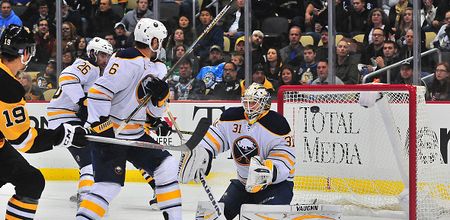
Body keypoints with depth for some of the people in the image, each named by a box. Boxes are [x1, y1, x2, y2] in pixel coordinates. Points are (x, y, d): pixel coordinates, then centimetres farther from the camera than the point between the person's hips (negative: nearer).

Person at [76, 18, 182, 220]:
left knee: (167, 167, 5)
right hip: (107, 133, -9)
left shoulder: (158, 68, 11)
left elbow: (153, 109, 14)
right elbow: (99, 90, -24)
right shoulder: (128, 60, -18)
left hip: (135, 134, 9)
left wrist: (161, 93, -8)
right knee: (109, 184, -18)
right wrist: (101, 126, -27)